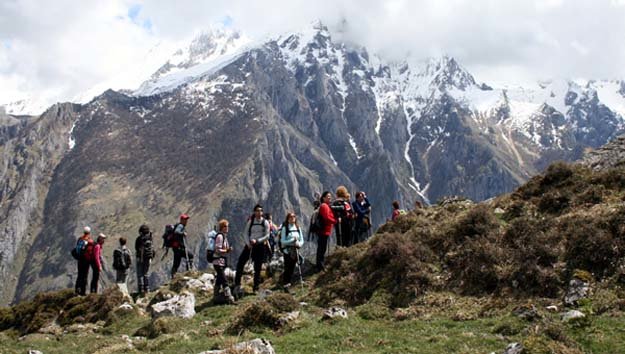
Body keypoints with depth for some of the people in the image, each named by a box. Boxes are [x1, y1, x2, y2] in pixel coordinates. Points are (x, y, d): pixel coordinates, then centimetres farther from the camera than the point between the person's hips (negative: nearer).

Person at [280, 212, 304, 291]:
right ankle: (286, 285, -2)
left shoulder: (298, 228, 9)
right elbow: (283, 241, -8)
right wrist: (292, 240, -19)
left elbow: (302, 240, 10)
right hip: (287, 250, -4)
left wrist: (299, 244, -11)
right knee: (288, 268, -6)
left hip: (295, 251, 5)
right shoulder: (285, 228, -5)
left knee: (292, 268, 9)